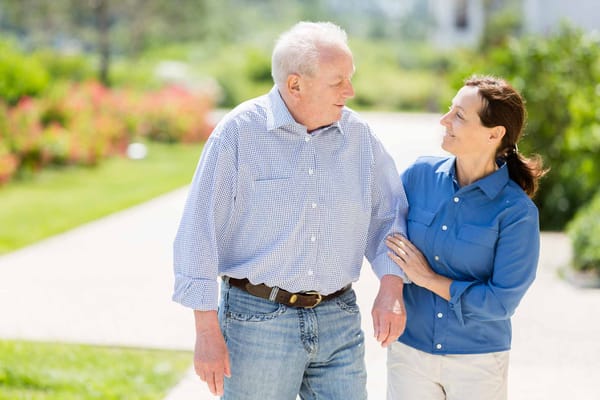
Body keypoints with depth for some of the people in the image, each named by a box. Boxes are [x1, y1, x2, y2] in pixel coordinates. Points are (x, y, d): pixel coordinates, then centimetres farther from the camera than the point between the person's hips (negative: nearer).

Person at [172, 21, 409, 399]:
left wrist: (391, 287, -8)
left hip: (339, 321, 4)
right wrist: (207, 330, -12)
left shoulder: (359, 134, 3)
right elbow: (199, 231, -9)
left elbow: (388, 215, 10)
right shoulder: (239, 132, -9)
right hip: (257, 320, -3)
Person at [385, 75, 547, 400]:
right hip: (409, 350, 3)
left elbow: (501, 302, -16)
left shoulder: (516, 212, -16)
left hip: (478, 361, -3)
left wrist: (428, 279, -15)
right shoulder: (419, 175, -5)